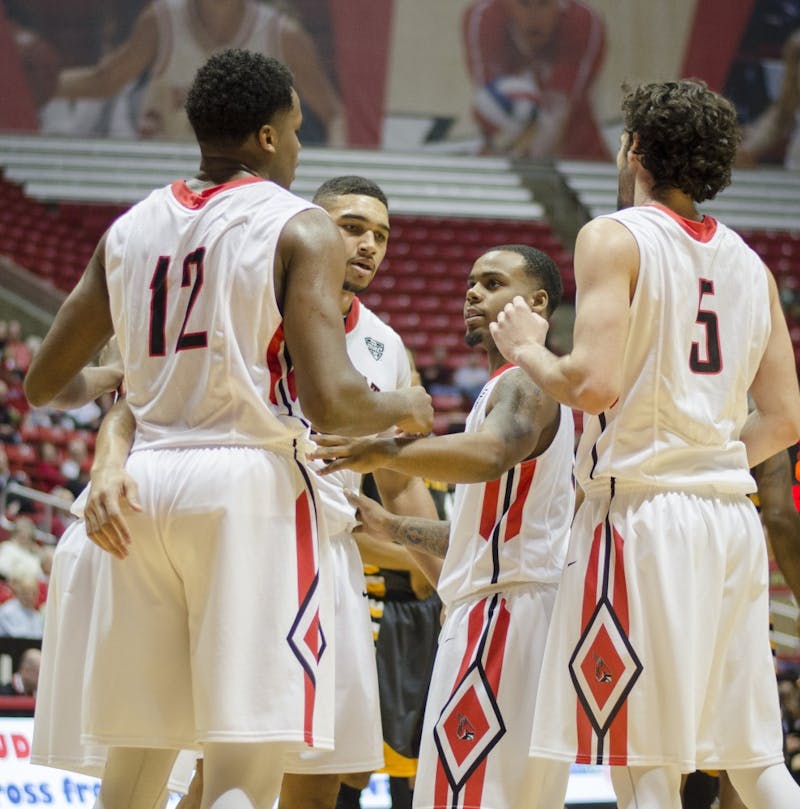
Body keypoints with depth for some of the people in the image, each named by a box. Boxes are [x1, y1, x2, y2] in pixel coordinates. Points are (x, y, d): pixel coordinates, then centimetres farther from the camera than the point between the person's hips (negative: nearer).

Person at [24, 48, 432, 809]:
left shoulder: (130, 228, 11)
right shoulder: (299, 229, -5)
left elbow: (42, 383, 16)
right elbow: (328, 400, -15)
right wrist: (403, 409, 6)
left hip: (145, 484, 6)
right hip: (252, 486, -6)